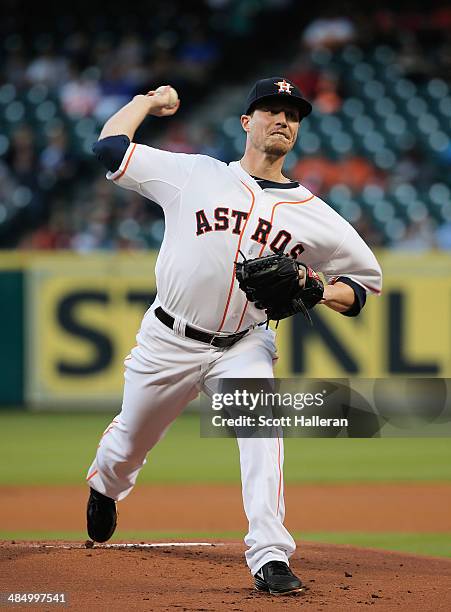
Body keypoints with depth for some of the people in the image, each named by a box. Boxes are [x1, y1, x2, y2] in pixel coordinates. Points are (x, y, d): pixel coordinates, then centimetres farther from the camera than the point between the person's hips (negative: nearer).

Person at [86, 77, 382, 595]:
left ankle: (270, 557, -31)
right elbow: (111, 147, -6)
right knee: (129, 442, 15)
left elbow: (366, 280, 7)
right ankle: (104, 486, 53)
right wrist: (149, 101, 8)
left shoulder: (314, 216, 0)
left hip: (243, 347, 0)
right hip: (168, 341, 0)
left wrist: (316, 293, -12)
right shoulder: (194, 174, -5)